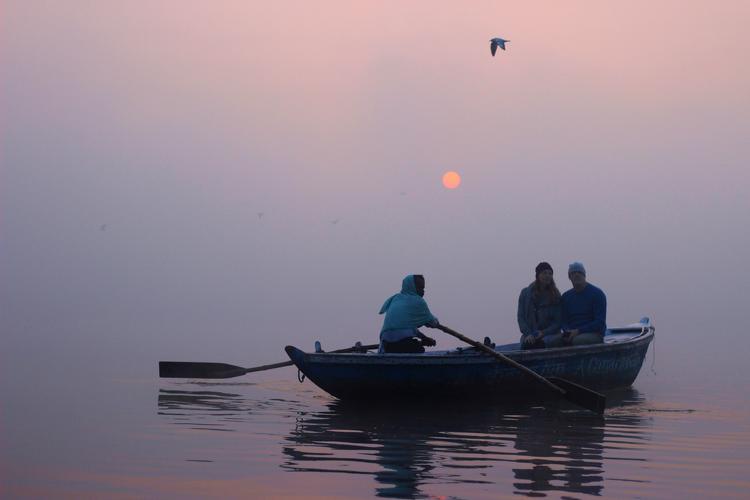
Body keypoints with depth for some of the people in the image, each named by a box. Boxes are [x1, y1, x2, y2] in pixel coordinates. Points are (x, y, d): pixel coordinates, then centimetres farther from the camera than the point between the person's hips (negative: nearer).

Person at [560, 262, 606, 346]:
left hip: (594, 334, -4)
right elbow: (564, 321, 15)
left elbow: (600, 322, -7)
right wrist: (567, 331, -10)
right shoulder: (566, 296, 16)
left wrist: (578, 331, -16)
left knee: (577, 340, -39)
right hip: (572, 333, 4)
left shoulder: (597, 294, 0)